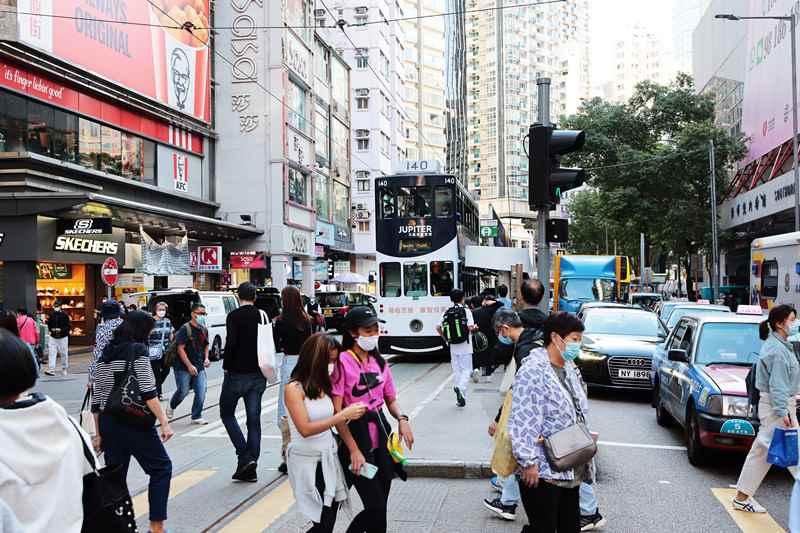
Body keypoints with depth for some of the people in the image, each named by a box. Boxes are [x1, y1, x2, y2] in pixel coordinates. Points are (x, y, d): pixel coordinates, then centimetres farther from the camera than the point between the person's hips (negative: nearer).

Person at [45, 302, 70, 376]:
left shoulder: (64, 315, -6)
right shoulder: (51, 315, 3)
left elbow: (68, 326, -7)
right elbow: (49, 325, 12)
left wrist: (61, 329, -22)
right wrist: (51, 329, -7)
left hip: (63, 337, -2)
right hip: (53, 337, 2)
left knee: (64, 354, 7)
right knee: (52, 354, -5)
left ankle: (64, 369, 21)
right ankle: (51, 370, -5)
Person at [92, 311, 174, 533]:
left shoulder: (105, 355, 12)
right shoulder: (138, 350, -8)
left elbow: (96, 399, 13)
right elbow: (148, 392, -16)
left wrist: (99, 434, 18)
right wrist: (164, 422, -16)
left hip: (108, 423, 7)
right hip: (135, 422, -7)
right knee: (161, 467, 6)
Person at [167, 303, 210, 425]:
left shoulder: (204, 330, 7)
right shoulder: (185, 329, -13)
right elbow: (180, 349, -16)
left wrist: (206, 358, 4)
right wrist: (189, 365, -20)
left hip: (199, 366, 5)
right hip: (183, 367, -5)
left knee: (201, 392, -3)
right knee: (183, 391, 4)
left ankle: (196, 416, 11)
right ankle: (171, 407, 35)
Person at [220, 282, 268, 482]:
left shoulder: (234, 316, -9)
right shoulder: (263, 316, 8)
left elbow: (231, 343, -19)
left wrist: (226, 366, -7)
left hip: (237, 373, -5)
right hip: (258, 375, 5)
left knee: (227, 413, 11)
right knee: (254, 418, 8)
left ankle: (244, 456, -3)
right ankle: (250, 468, 8)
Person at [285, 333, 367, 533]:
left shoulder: (324, 384, 6)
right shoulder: (294, 388, -13)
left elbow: (330, 420, 10)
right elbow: (305, 429, -19)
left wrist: (350, 414, -8)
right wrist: (343, 415, -20)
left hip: (330, 457, 6)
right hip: (308, 461, -6)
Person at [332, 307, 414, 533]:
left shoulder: (379, 362, 8)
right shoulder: (342, 362, -12)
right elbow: (336, 412, -14)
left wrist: (402, 419, -6)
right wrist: (353, 450, -18)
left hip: (381, 434, 6)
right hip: (355, 435, -6)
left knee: (379, 506, 11)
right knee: (376, 508, -5)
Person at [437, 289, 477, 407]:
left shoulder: (447, 312, 3)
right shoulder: (466, 311, -8)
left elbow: (438, 328, 1)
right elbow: (470, 328, -17)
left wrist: (445, 338, 14)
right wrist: (475, 327, 4)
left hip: (453, 347, 4)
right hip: (465, 347, -4)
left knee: (456, 371, 12)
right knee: (466, 370, 3)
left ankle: (460, 399, 15)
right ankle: (461, 388, -23)